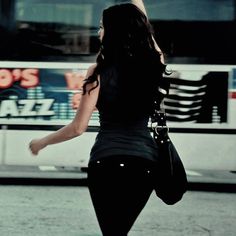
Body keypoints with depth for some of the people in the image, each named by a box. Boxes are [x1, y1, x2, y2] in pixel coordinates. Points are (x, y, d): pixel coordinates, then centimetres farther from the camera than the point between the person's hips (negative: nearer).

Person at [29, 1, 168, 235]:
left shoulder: (100, 72, -7)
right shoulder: (153, 63, 2)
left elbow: (78, 127, -4)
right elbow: (143, 25, 22)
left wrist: (42, 142, 11)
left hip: (107, 162, -4)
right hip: (145, 163, 4)